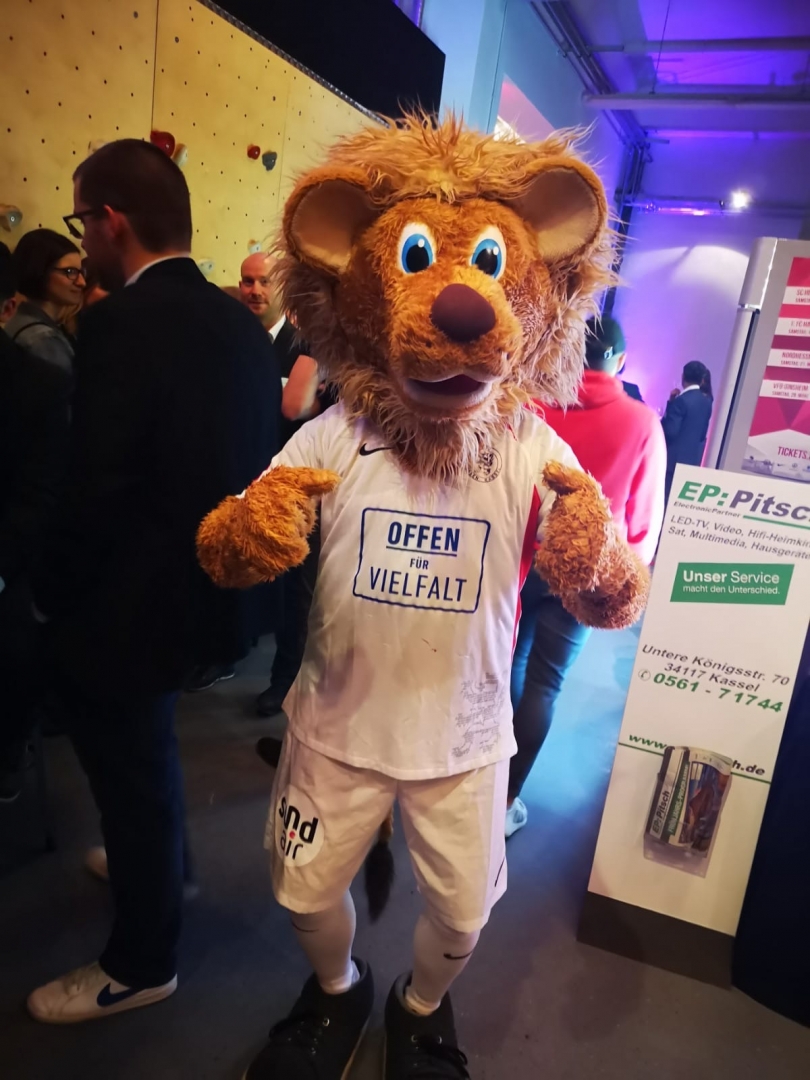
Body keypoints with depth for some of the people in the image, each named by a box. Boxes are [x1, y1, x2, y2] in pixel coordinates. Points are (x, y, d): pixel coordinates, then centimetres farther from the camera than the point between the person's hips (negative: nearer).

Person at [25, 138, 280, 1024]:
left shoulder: (121, 323, -21)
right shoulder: (241, 322, 2)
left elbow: (97, 490, -24)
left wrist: (49, 593, -8)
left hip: (129, 603, -8)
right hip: (200, 587, 8)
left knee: (132, 776, 13)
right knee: (148, 759, 30)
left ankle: (142, 961, 36)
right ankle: (158, 866, 56)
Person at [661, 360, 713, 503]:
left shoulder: (681, 400, -15)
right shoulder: (706, 401, 9)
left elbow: (670, 430, -17)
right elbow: (702, 432, 14)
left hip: (674, 458, -7)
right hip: (693, 458, 8)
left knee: (666, 496, -2)